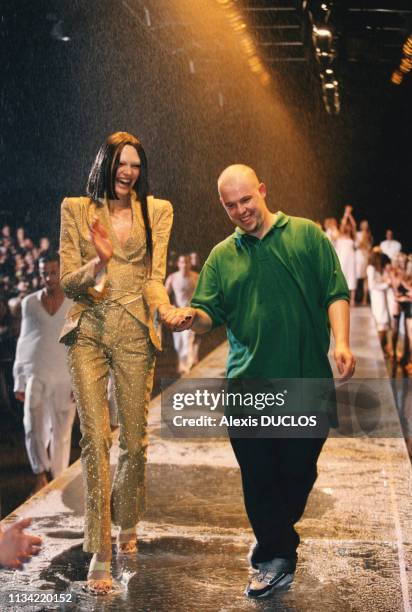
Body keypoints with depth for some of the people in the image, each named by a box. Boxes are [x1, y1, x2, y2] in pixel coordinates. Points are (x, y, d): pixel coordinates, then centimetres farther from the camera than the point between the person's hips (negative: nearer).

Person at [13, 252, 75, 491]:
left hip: (65, 378, -1)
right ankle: (41, 474, 5)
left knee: (61, 433, 4)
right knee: (33, 427, -12)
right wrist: (19, 381, 8)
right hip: (35, 375, 1)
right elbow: (23, 342, 10)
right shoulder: (29, 303, 6)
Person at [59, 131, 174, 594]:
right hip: (88, 331, -1)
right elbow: (68, 281, 1)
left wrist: (165, 309, -21)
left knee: (134, 439, 6)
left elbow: (154, 277, 1)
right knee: (95, 438, -9)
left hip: (134, 332, 1)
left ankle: (126, 527, 31)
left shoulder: (157, 211, 10)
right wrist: (99, 261, -20)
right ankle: (99, 553, -4)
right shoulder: (76, 209, 7)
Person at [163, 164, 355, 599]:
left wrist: (341, 342, -14)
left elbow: (336, 293, 1)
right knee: (257, 474, 4)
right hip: (247, 384, 2)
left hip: (307, 382, -1)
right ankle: (277, 558, 20)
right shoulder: (222, 256, 11)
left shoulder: (307, 235, 5)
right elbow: (209, 313, 6)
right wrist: (189, 317, -18)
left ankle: (274, 541, 35)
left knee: (298, 469, 9)